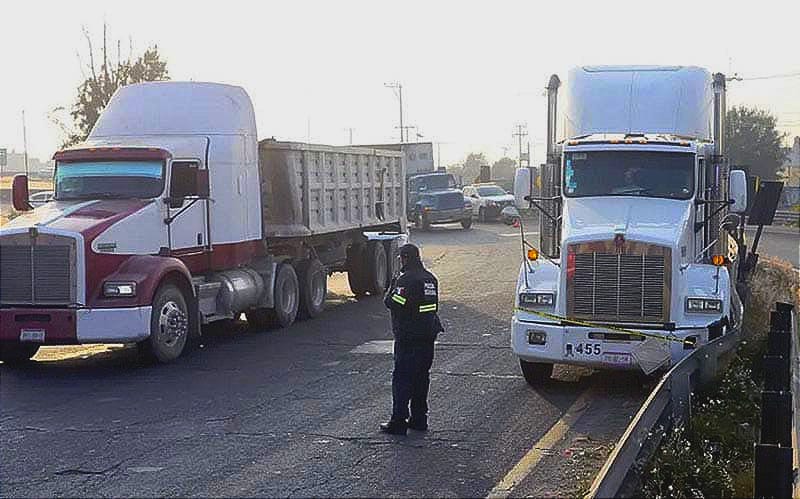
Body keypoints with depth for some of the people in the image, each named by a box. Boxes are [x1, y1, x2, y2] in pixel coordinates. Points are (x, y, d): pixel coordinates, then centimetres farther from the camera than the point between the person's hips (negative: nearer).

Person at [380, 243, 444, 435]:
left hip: (408, 337, -8)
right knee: (421, 376, 14)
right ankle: (419, 418, 19)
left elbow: (392, 303, -20)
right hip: (428, 333, 8)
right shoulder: (430, 278, 11)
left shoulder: (405, 279, -16)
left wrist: (392, 288, -3)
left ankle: (398, 422, -6)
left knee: (402, 378, -4)